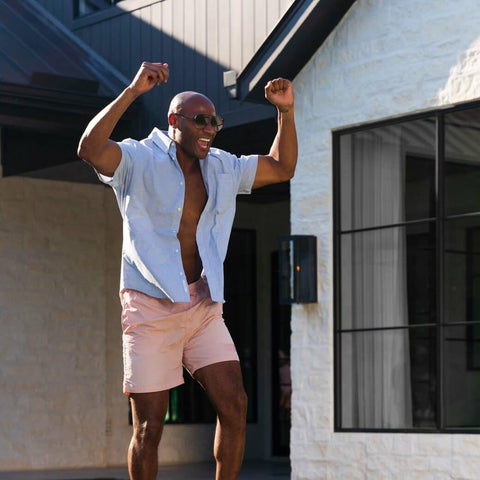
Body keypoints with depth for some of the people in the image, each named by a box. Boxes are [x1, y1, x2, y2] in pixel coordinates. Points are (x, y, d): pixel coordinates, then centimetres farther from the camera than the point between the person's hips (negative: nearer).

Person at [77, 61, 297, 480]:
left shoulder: (223, 168, 13)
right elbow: (90, 149, -24)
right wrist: (133, 91, -30)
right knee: (149, 426, -2)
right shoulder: (140, 161, -6)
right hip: (150, 306, -5)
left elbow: (282, 168, 18)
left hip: (204, 308, 5)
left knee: (235, 404, -7)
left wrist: (286, 111, 4)